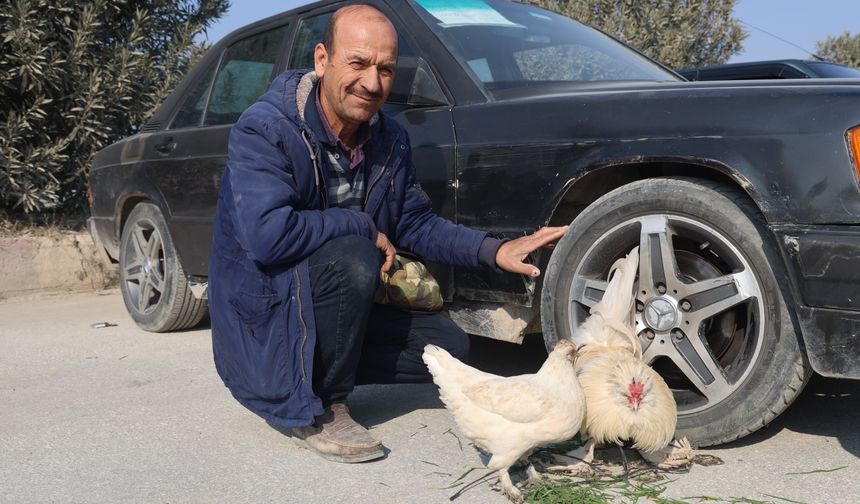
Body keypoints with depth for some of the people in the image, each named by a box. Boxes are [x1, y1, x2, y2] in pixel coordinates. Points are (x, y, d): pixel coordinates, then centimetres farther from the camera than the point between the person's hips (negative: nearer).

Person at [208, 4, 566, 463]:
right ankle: (317, 413, -17)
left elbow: (415, 222, 9)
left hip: (329, 310, 7)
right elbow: (267, 234, -35)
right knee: (352, 257, -34)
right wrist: (363, 227, -22)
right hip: (264, 319, -7)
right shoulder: (264, 129, -22)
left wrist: (494, 251, -6)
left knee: (448, 345, 0)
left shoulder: (389, 140, 0)